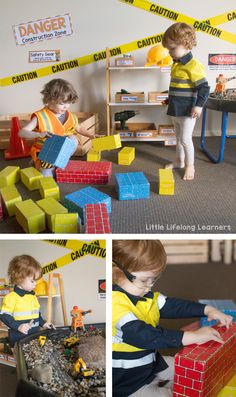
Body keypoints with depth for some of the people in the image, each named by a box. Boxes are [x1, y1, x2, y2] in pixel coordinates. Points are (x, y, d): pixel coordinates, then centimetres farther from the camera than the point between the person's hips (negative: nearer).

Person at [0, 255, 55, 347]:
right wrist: (18, 326, -24)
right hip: (19, 338, -7)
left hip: (35, 336, 7)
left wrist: (43, 323, 13)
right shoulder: (11, 297, -13)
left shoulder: (33, 296, 13)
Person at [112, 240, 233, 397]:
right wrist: (193, 336, -38)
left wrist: (207, 310, -8)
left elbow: (172, 305, 4)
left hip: (152, 363, 9)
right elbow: (144, 336, -37)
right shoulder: (115, 303, -30)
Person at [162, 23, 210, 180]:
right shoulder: (176, 64, 8)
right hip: (175, 109, 9)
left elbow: (204, 87, -19)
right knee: (179, 137, 19)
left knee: (185, 139, -2)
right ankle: (179, 161, 33)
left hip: (187, 111, -8)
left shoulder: (193, 65, -18)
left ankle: (190, 165, 13)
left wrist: (199, 105, -25)